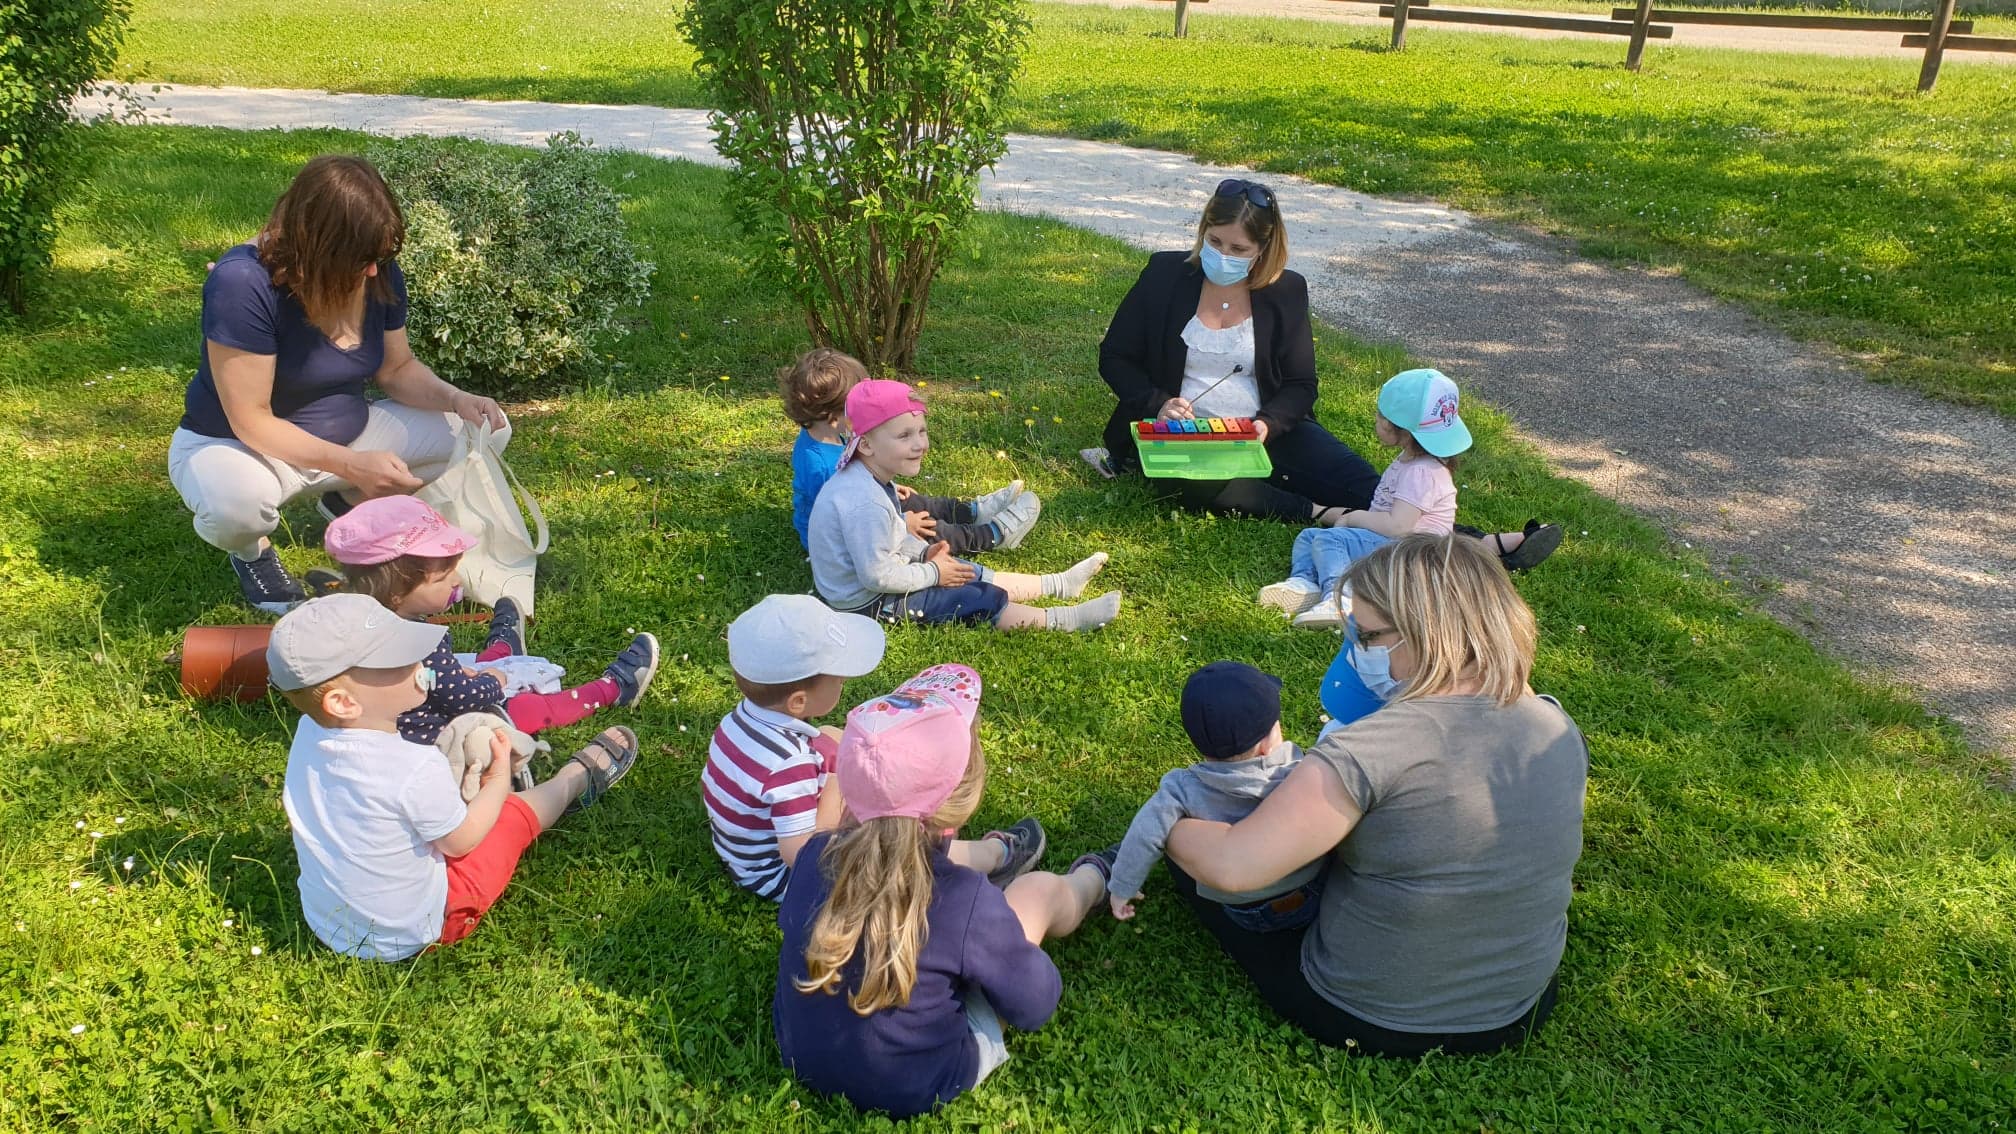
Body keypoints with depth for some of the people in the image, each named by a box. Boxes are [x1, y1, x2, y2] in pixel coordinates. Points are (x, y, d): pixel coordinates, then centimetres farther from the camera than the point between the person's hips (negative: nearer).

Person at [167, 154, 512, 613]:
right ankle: (251, 551, -2)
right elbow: (252, 421, -28)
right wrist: (350, 464, -36)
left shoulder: (379, 273, -12)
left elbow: (397, 369, 3)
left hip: (348, 433, 6)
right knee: (238, 499, -43)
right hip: (235, 445, -6)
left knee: (485, 431, -7)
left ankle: (350, 503, 14)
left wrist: (455, 398, -17)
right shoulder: (243, 282, -30)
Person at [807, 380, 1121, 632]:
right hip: (868, 602, -10)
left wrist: (923, 553, -3)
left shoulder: (867, 478, -3)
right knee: (980, 600, -7)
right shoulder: (865, 504, -35)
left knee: (973, 576, 15)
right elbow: (876, 576, -32)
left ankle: (1057, 584, 26)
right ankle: (1065, 620, 1)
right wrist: (932, 573, -18)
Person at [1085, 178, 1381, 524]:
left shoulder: (1286, 291, 3)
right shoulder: (1166, 273, 0)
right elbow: (1114, 357, 4)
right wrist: (1158, 404, -14)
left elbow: (1301, 385, 5)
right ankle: (1317, 513, -29)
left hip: (1267, 431, 1)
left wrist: (1267, 424, -17)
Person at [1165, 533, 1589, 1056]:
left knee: (1194, 853, 10)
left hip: (1365, 1023, -6)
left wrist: (1171, 825, -10)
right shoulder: (1561, 732, -10)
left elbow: (1231, 866, -32)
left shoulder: (1370, 750, -31)